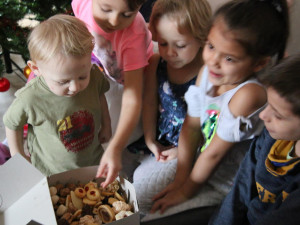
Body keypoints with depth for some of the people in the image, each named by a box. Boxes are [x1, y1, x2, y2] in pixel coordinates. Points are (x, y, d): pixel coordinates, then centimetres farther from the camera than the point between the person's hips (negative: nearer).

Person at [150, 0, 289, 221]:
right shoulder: (207, 71, -12)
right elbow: (191, 126, -6)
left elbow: (214, 152, -25)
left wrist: (186, 190, -11)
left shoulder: (248, 94, -35)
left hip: (224, 187, -6)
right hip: (199, 165, 7)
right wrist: (180, 178, -4)